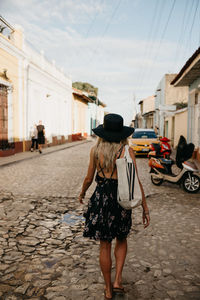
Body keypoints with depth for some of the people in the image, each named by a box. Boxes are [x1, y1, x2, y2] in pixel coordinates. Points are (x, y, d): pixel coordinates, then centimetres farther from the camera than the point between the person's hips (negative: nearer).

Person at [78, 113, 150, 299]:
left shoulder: (96, 150, -4)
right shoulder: (127, 150, -8)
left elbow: (89, 178, 1)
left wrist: (82, 193, 21)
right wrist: (145, 208, -2)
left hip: (101, 198, 1)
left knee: (105, 245, 14)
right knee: (121, 239, 26)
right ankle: (118, 280, 20)